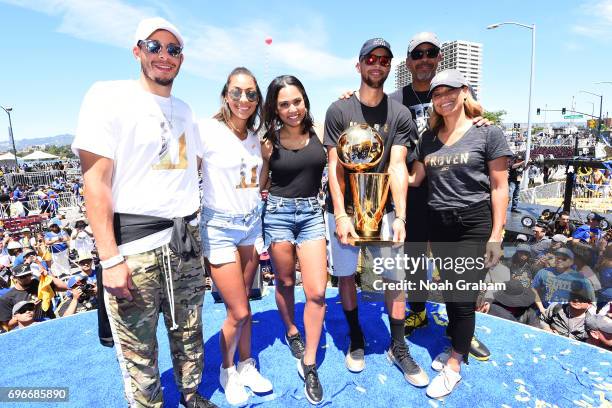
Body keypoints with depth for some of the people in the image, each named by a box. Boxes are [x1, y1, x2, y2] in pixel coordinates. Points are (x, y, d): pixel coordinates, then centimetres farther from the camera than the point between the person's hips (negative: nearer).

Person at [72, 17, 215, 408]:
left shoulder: (183, 109, 14)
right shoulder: (109, 95, -4)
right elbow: (95, 179, -11)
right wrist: (110, 258, -16)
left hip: (186, 240, 6)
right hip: (136, 243, -5)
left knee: (189, 334, 18)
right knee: (139, 347, 6)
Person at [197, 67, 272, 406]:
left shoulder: (256, 136, 6)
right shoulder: (207, 130, -12)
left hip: (252, 224, 5)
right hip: (220, 227, -5)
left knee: (242, 305, 14)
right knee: (238, 312, 0)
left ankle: (246, 366, 35)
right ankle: (227, 370, 29)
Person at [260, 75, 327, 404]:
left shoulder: (319, 133, -1)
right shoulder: (269, 142, -2)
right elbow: (260, 185, 9)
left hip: (312, 213, 1)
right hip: (278, 213, 0)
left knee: (317, 292, -4)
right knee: (285, 282, 16)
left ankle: (308, 364, 14)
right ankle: (291, 331, 45)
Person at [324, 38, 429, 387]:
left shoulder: (400, 114, 3)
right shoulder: (339, 111, -2)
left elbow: (397, 167, -5)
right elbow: (335, 166, -7)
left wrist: (400, 216, -15)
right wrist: (341, 215, -15)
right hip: (344, 207, -1)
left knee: (396, 277, 1)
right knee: (346, 274, 7)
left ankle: (398, 348, 22)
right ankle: (356, 339, 30)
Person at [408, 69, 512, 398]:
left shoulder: (488, 133, -4)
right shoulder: (428, 138, 9)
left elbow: (499, 187, -5)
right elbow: (415, 179, 11)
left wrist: (496, 235, -9)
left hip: (474, 225, -4)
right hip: (438, 224, 5)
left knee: (463, 296, -1)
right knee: (449, 291, 15)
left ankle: (453, 367, 17)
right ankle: (457, 346, 37)